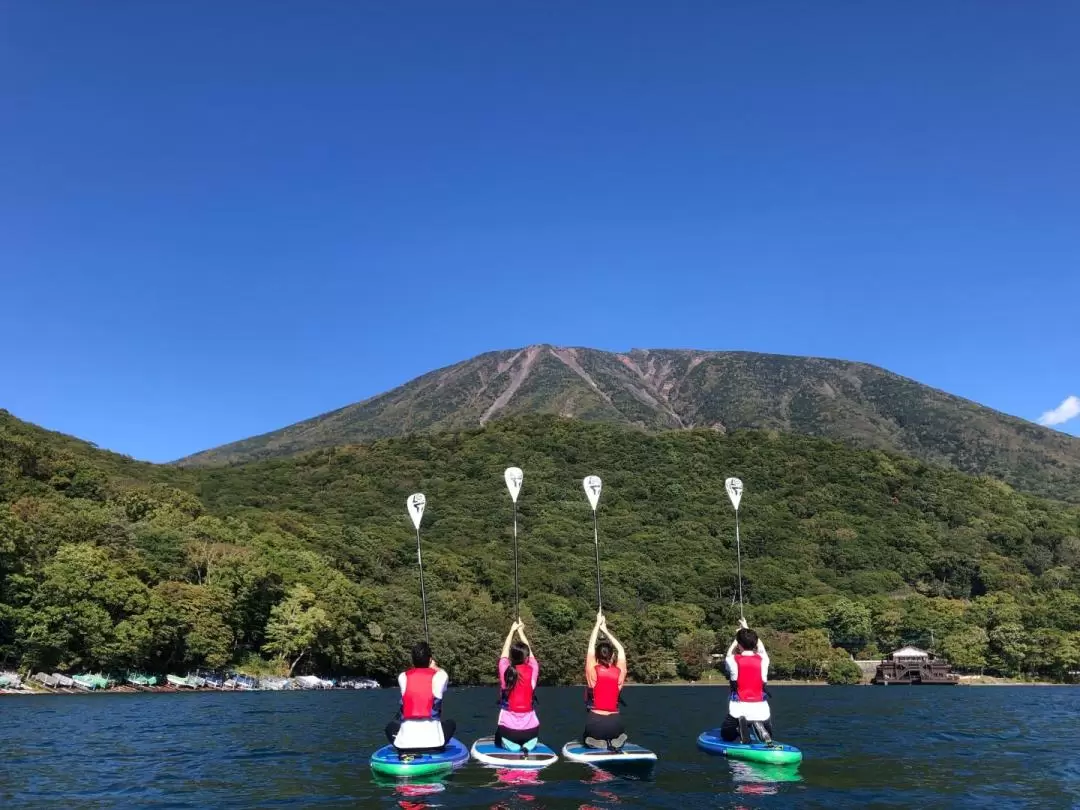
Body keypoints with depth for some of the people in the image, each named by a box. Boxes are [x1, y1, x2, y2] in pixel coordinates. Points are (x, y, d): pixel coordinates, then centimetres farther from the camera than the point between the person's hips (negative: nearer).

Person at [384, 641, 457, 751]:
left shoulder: (402, 677, 5)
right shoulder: (440, 676, 0)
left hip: (405, 742, 1)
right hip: (433, 741, -1)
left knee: (390, 726, 31)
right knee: (451, 724, 28)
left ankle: (406, 750, 13)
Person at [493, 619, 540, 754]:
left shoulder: (505, 671, -8)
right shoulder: (532, 671, -7)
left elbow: (505, 652, 12)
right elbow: (529, 652, 12)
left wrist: (512, 630, 24)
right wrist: (521, 631, 24)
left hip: (508, 729, 0)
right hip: (529, 729, 0)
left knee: (500, 740, 31)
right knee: (532, 741, 32)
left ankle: (512, 745, 2)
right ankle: (527, 745, 1)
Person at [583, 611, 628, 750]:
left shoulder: (592, 672, -5)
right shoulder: (620, 673, -1)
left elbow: (590, 647, 7)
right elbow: (621, 650, 15)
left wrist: (597, 624, 16)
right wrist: (605, 629, 23)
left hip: (594, 723, -1)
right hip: (614, 724, 1)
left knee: (587, 738, 30)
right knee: (620, 735, 35)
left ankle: (598, 743, -5)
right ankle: (615, 742, -1)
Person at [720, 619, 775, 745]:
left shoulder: (733, 660, -7)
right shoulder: (762, 660, -2)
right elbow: (760, 648, 22)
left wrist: (737, 637, 33)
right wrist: (747, 629, 35)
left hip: (738, 709, -1)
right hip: (761, 709, 1)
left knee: (726, 737, 21)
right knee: (768, 738, 25)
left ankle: (740, 726, -13)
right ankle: (759, 726, -11)